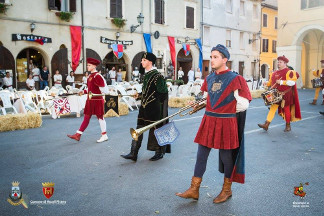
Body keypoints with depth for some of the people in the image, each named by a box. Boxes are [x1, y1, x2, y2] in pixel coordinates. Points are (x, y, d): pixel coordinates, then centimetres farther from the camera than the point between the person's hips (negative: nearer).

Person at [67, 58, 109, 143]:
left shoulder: (97, 76, -15)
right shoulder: (90, 76, 14)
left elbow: (103, 87, -18)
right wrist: (84, 92, 10)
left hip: (97, 100, -9)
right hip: (90, 100, 9)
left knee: (100, 117, 2)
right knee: (86, 117, 10)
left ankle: (104, 136, 14)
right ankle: (78, 135, 12)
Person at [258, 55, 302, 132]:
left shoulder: (289, 72, -10)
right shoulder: (275, 73, 10)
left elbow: (292, 82, -21)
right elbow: (271, 82, 22)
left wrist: (281, 82, -24)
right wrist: (267, 84, 3)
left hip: (286, 94, -5)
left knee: (286, 109, 6)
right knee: (273, 107, -2)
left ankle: (288, 126, 22)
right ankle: (266, 124, -6)